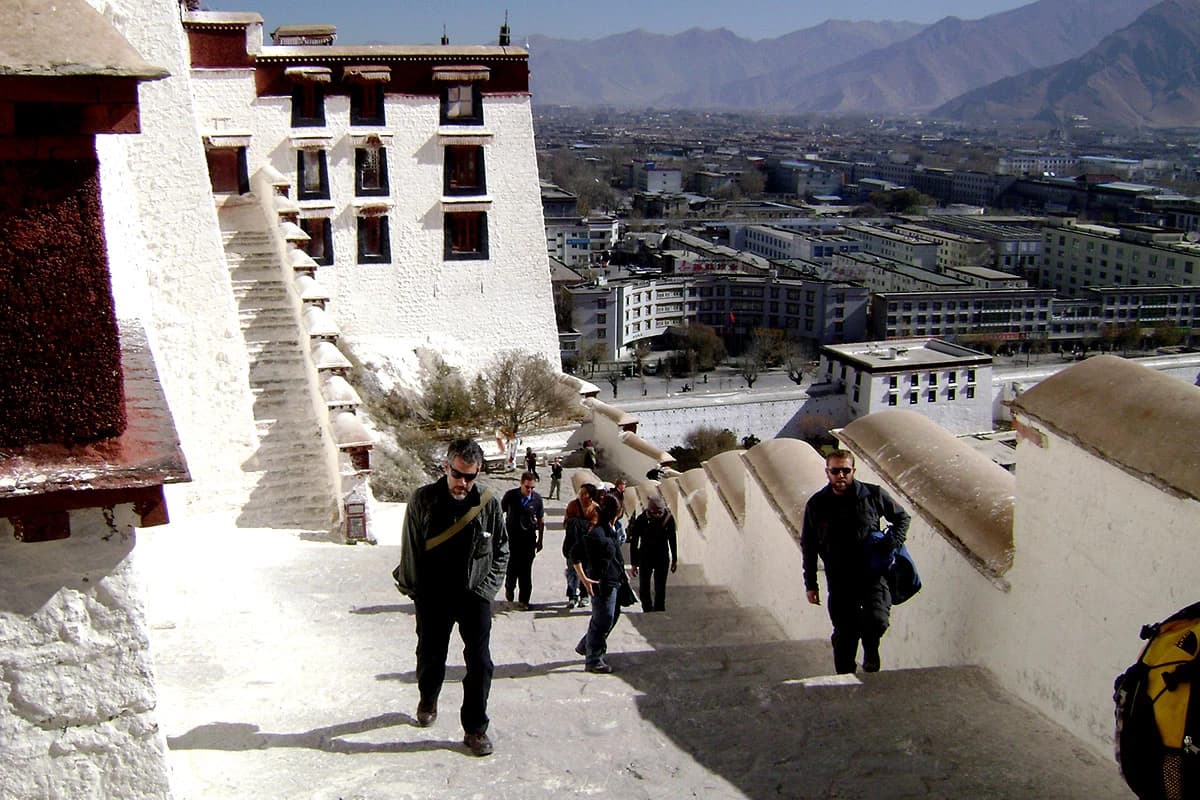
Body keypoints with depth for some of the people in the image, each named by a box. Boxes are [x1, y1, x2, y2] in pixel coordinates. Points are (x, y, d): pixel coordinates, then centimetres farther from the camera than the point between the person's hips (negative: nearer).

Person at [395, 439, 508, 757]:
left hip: (475, 597, 0)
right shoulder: (423, 500, -9)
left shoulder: (488, 503, -6)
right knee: (430, 657, 15)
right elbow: (410, 549, -1)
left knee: (480, 664, -3)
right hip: (433, 598, 0)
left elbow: (501, 550, 5)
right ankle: (428, 700, 45)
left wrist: (487, 588, -2)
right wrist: (413, 589, -1)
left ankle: (475, 729, 10)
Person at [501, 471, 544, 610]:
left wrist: (540, 540, 8)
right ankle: (509, 588, 31)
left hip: (529, 538, 1)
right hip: (512, 537, -1)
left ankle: (523, 599, 11)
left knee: (526, 569, 1)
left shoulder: (537, 498, -4)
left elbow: (541, 521, 6)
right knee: (513, 566, 0)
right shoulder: (510, 495, -7)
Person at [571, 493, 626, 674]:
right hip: (602, 584, -10)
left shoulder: (609, 531, 7)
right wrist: (584, 579, -25)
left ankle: (585, 646, 37)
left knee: (612, 616, 21)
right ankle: (593, 661, 13)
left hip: (613, 582, 10)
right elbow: (575, 554, -22)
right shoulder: (596, 534, -22)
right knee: (602, 621, 0)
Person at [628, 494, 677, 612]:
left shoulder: (669, 519, -11)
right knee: (644, 588, 5)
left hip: (663, 559, 1)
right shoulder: (641, 520, -17)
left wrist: (675, 559, 9)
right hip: (645, 559, -1)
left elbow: (672, 540, 4)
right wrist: (633, 564, -5)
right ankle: (647, 611, 20)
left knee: (660, 589, 4)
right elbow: (633, 542, -7)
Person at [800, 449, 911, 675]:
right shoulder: (816, 504, 0)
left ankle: (871, 649, 14)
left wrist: (893, 544, -5)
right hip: (839, 581, 1)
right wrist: (810, 584, 7)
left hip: (873, 574, -1)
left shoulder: (873, 495, -3)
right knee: (844, 635, 3)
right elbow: (808, 546, 9)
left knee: (876, 621, -20)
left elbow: (901, 517, 13)